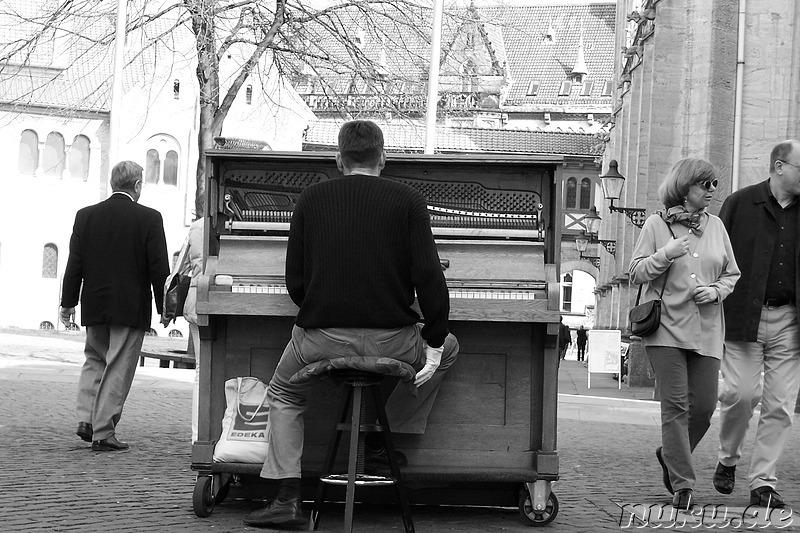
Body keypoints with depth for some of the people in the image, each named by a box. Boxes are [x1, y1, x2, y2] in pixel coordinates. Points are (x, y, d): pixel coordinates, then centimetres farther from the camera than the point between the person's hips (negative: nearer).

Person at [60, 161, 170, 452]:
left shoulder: (86, 215, 2)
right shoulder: (149, 218, -8)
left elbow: (75, 263, 3)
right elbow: (159, 267, -8)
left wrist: (68, 302, 11)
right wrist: (164, 306, 0)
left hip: (94, 307, 4)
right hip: (132, 308, -4)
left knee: (94, 360, 21)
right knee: (118, 370, 2)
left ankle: (86, 419, 8)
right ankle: (103, 433, 3)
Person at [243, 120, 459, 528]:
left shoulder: (311, 199, 7)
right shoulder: (407, 200, 2)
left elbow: (295, 279, 8)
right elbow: (428, 276, -6)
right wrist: (434, 342, 0)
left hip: (320, 340, 1)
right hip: (391, 342, -1)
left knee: (283, 395, 30)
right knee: (448, 348, 30)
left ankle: (288, 499, 16)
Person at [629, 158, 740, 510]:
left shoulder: (715, 226, 10)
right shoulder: (656, 225, 1)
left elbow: (732, 273, 16)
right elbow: (636, 273, -1)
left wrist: (716, 291, -4)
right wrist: (665, 254, -16)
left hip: (706, 330, 4)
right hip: (666, 327, -4)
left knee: (704, 406, 1)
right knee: (676, 404, -7)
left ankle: (670, 455, 29)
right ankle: (682, 484, 0)